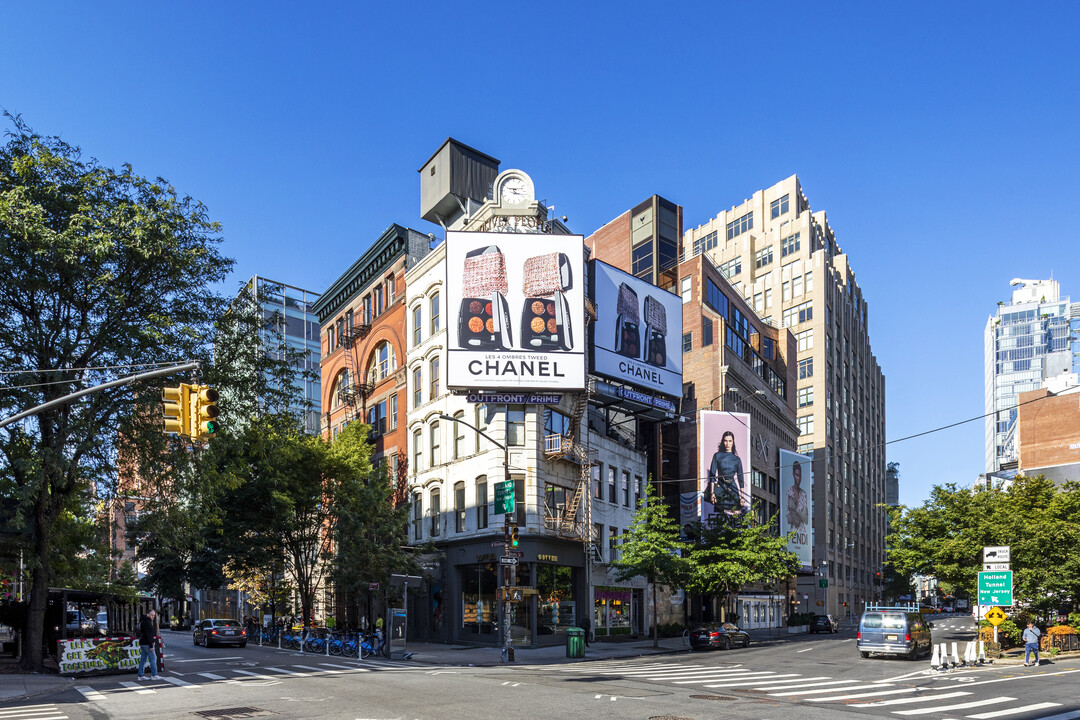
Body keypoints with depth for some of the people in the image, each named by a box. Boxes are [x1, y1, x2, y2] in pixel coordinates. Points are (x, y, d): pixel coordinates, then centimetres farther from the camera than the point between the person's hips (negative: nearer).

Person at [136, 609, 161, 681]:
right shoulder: (147, 622, -17)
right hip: (147, 643, -10)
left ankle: (140, 676, 14)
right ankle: (154, 675, -1)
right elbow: (148, 634, -20)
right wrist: (151, 645, -20)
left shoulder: (143, 621, 16)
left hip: (142, 643, 10)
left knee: (143, 659, 11)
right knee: (153, 658, -4)